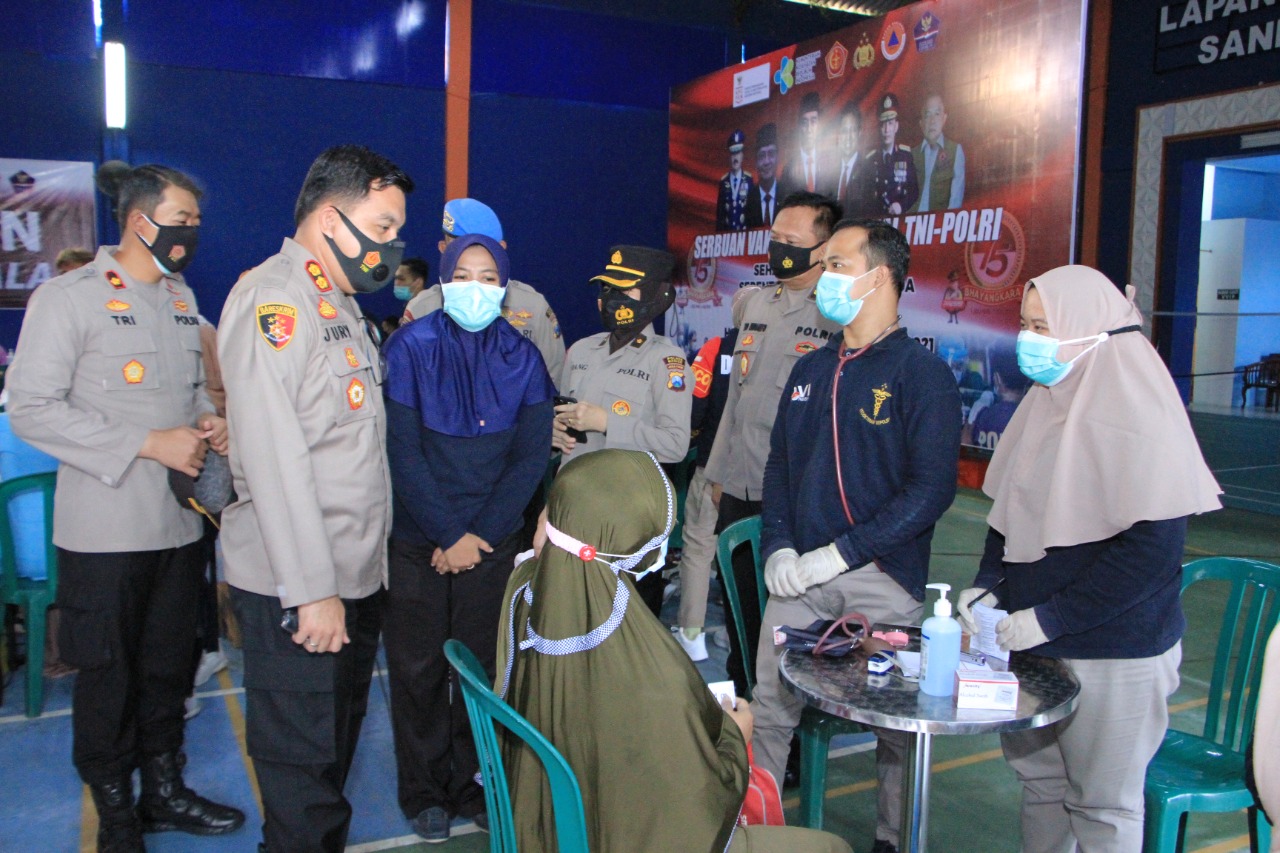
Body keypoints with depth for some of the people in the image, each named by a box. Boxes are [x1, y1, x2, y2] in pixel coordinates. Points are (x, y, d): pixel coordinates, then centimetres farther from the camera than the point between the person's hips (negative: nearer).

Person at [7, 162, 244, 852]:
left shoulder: (182, 298, 12)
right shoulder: (69, 297, -10)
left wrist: (206, 420, 1)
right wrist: (148, 443, -21)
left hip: (180, 522, 6)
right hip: (106, 529, -6)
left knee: (168, 665, 17)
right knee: (108, 675, 8)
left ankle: (164, 791, 34)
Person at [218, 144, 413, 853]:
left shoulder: (339, 303, 16)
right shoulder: (272, 299, -14)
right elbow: (273, 457, -21)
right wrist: (312, 591, -21)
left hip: (355, 578, 9)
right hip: (296, 590, -9)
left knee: (337, 748, 20)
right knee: (301, 766, 4)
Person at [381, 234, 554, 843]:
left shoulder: (521, 357, 1)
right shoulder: (410, 348, -7)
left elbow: (531, 457, -1)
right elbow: (402, 453, -10)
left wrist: (482, 534, -9)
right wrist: (449, 536, -11)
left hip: (493, 541, 2)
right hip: (417, 542, -1)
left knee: (484, 666, 7)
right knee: (418, 668, 6)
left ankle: (471, 782, 25)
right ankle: (424, 792, 23)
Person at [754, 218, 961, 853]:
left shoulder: (921, 373, -6)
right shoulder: (809, 371, 12)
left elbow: (931, 489, -14)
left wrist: (840, 553, -17)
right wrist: (777, 548, -1)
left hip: (884, 575, -4)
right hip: (799, 574, 5)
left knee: (898, 720, 9)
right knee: (768, 707, 7)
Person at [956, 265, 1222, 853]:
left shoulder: (1139, 418, -16)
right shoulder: (1044, 402, 8)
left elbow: (1152, 547, -21)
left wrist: (1048, 619, -20)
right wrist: (988, 585, 0)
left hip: (1111, 655, -7)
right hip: (1031, 641, 7)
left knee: (1102, 804, 8)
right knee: (1038, 779, 18)